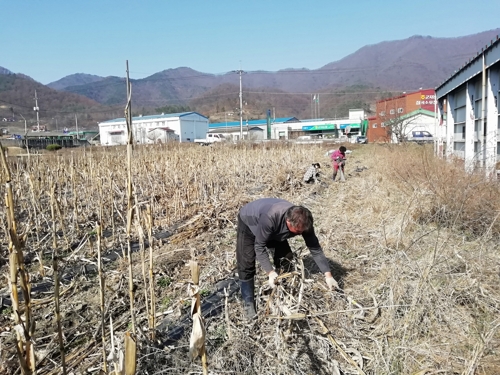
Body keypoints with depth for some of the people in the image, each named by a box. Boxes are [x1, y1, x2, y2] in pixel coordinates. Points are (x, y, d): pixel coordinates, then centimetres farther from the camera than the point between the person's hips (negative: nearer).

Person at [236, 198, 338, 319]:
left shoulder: (303, 222, -29)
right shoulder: (270, 218, -46)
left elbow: (315, 249, -19)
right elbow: (259, 246, -34)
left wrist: (328, 275, -22)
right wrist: (270, 272, -39)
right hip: (248, 223, -5)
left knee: (286, 257, -2)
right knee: (247, 265, -10)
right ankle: (248, 303, 7)